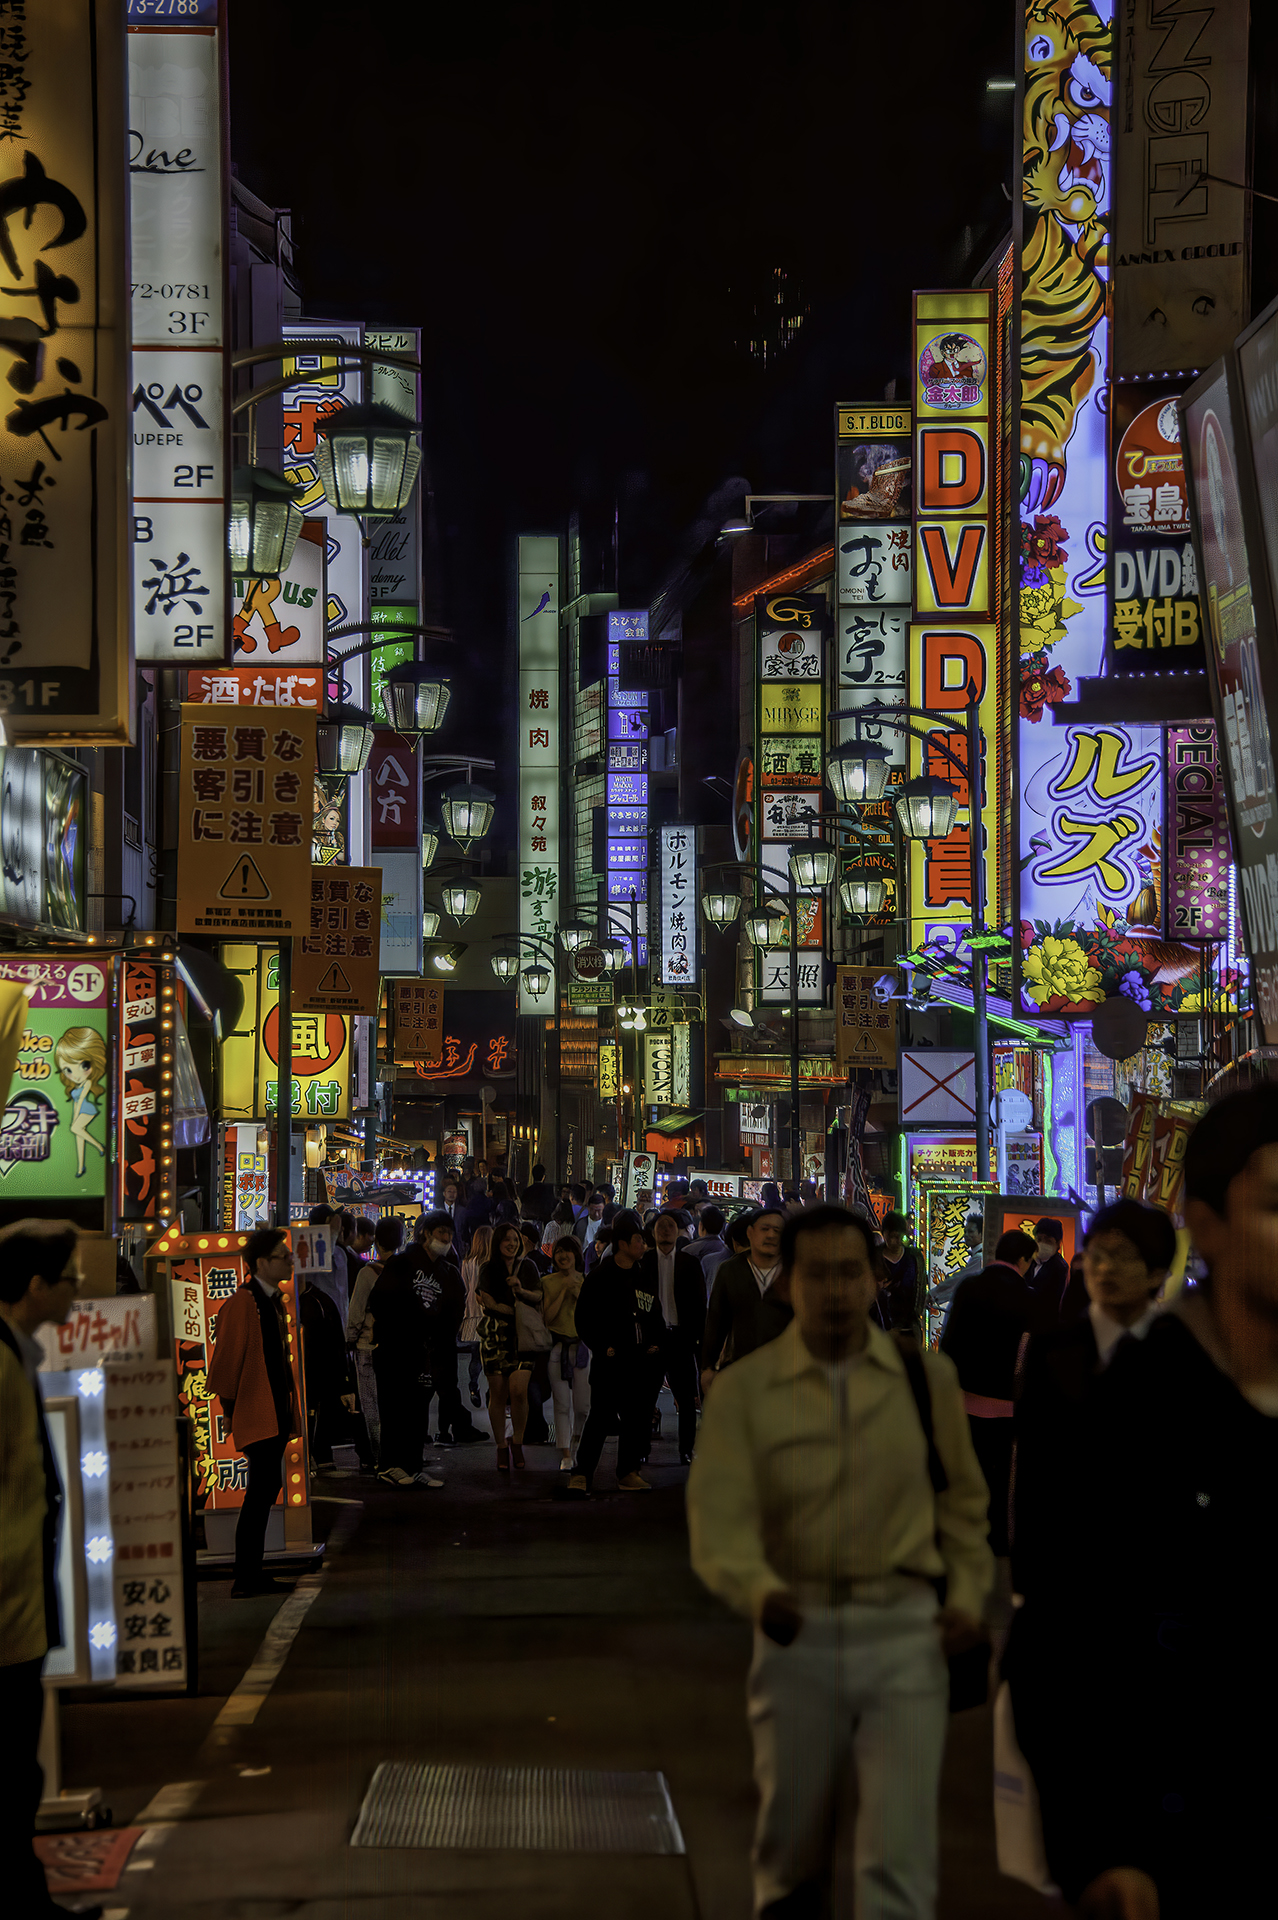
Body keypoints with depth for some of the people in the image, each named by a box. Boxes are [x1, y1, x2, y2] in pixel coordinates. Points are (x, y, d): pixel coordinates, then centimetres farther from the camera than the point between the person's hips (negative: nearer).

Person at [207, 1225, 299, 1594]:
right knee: (263, 1486, -12)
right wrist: (230, 1408, -8)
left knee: (266, 1488, 11)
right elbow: (227, 1359, -14)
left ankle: (252, 1574, 18)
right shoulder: (241, 1303, -15)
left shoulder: (273, 1301, 15)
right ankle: (245, 1580, -9)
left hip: (274, 1411, 10)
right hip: (255, 1414, -10)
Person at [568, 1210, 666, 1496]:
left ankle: (629, 1472, 15)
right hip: (611, 1360, -6)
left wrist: (657, 1343, 8)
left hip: (643, 1361, 6)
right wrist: (603, 1347, -11)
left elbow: (656, 1315, 23)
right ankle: (581, 1474, -9)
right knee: (602, 1416, -11)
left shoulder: (645, 1277, 15)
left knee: (637, 1418, 6)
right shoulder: (600, 1278, -3)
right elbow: (584, 1319, -3)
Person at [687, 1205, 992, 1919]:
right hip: (800, 1629, 0)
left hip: (904, 1627, 0)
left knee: (900, 1851, -8)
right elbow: (718, 1515, -14)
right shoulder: (744, 1388, -4)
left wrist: (968, 1593, 0)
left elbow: (963, 1498, 13)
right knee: (793, 1843, 15)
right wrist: (758, 1590, -32)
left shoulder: (927, 1376, 2)